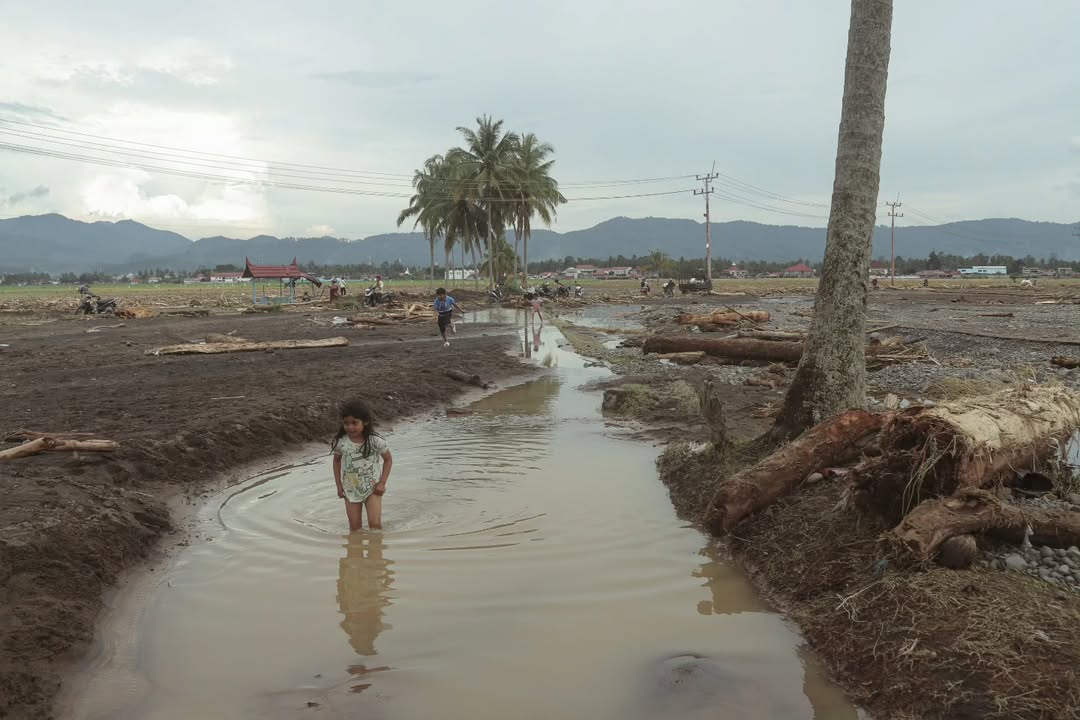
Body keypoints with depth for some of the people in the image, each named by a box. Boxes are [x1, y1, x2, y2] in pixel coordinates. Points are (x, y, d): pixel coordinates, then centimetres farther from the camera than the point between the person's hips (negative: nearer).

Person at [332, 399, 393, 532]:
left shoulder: (375, 441, -17)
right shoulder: (340, 442, -11)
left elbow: (388, 459, -3)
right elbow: (337, 461, 7)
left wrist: (382, 482, -10)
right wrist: (339, 485, 4)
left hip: (372, 488, -2)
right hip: (351, 490, 2)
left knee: (375, 524, -7)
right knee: (355, 527, 6)